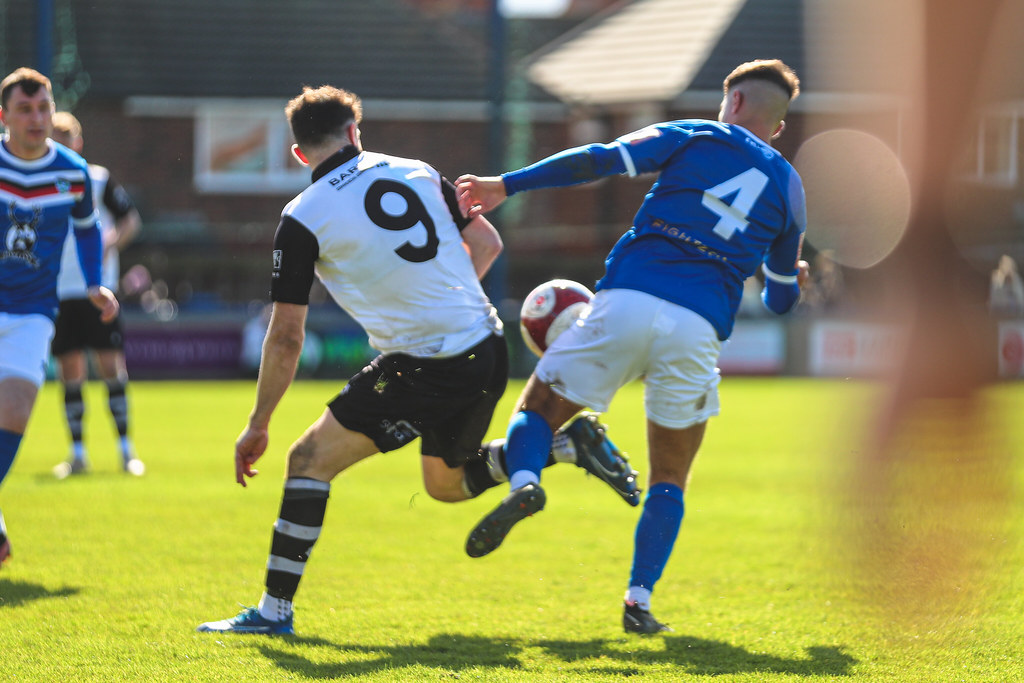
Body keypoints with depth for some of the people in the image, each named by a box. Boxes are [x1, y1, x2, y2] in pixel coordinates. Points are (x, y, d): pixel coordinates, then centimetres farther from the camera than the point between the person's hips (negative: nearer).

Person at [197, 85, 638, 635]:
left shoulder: (303, 218, -6)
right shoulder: (415, 172, 9)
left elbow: (286, 338, -5)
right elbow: (487, 244, 14)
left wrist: (257, 426, 3)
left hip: (422, 373, -6)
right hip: (486, 354, 6)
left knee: (311, 459, 1)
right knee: (447, 484, 30)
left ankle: (275, 609, -4)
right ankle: (570, 443, 19)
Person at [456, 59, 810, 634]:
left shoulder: (692, 137, 13)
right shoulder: (788, 187, 20)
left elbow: (600, 161, -1)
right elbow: (781, 300, 27)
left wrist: (507, 185, 2)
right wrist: (791, 281, 51)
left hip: (627, 301, -2)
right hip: (697, 328, 2)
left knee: (537, 409, 13)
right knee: (670, 479, 17)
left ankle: (524, 480, -21)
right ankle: (639, 600, 1)